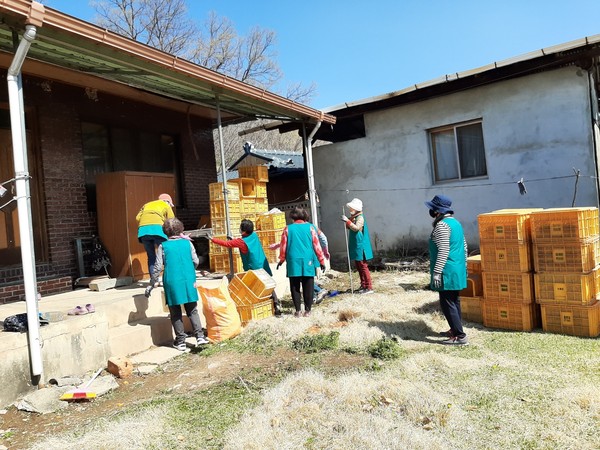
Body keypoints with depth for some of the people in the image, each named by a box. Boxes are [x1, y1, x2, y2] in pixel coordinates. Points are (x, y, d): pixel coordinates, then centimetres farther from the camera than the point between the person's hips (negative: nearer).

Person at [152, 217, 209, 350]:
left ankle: (180, 341, 12)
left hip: (172, 283, -1)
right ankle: (200, 336, 1)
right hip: (188, 282, 2)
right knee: (192, 310, 10)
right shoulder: (187, 243, 2)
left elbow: (158, 267, -4)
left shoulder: (163, 246, -3)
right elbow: (195, 261, 5)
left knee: (175, 313, 8)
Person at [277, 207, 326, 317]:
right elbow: (316, 245, 2)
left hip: (293, 261, 0)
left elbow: (283, 246, 8)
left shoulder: (288, 228, 4)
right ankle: (307, 310, 10)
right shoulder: (310, 227, 2)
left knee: (295, 287, 9)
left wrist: (281, 260, 22)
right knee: (308, 287, 6)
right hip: (308, 261, 0)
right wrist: (321, 261, 9)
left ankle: (298, 310, 9)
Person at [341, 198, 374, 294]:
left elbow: (356, 228, -29)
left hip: (360, 246, -10)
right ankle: (363, 285, 24)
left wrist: (348, 221, -33)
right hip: (355, 246, 10)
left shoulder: (360, 218, -15)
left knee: (363, 266, -7)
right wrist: (346, 222, 2)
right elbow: (349, 227, 20)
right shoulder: (353, 217, 14)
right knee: (358, 266, 14)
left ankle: (369, 287, -2)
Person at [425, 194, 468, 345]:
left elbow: (443, 251, -23)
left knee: (447, 304, -5)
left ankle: (460, 336, -3)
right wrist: (463, 264, 25)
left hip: (447, 271, -10)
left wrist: (437, 272, -22)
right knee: (454, 301, 18)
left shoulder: (442, 225, -17)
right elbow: (464, 246, 18)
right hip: (458, 269, 10)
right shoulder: (455, 222, 13)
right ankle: (455, 329, 28)